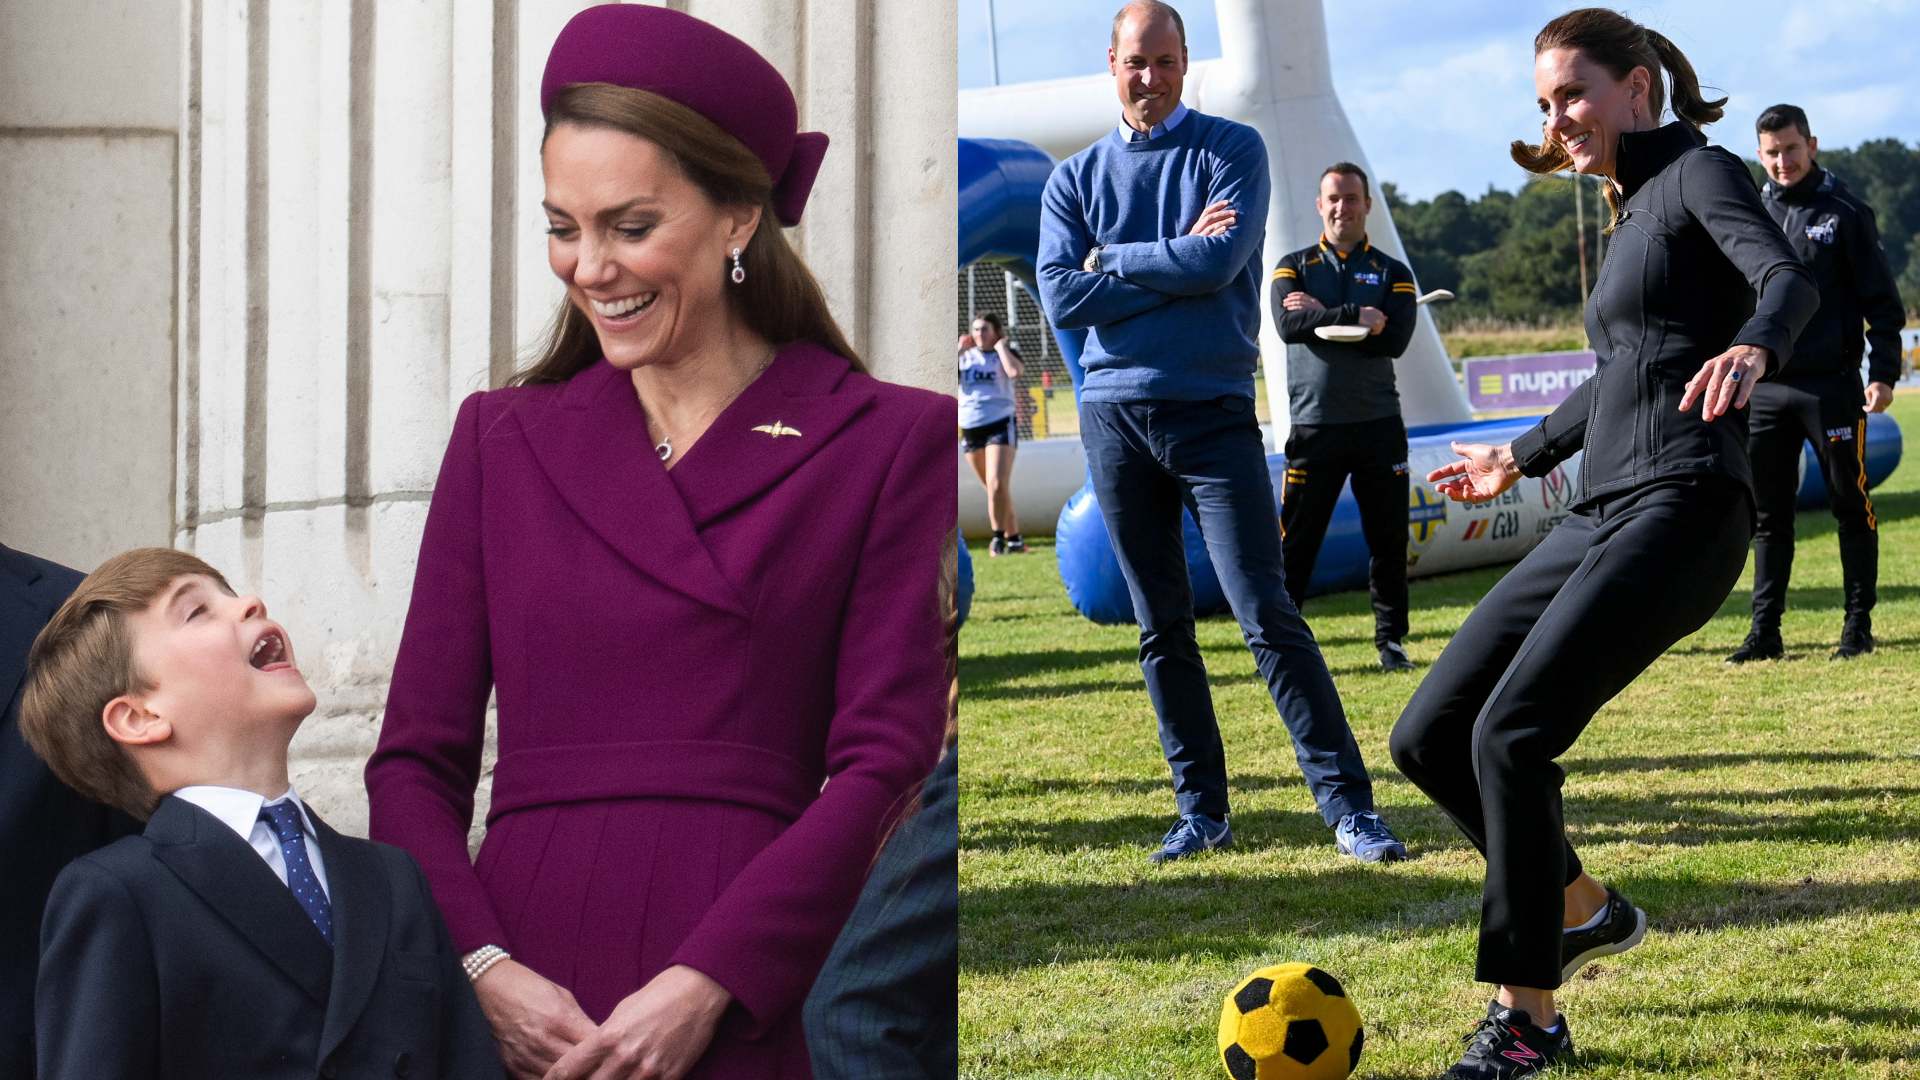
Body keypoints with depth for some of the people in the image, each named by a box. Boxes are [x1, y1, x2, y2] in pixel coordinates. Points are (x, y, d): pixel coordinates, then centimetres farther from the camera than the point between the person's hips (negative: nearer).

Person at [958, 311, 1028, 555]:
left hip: (1000, 425, -5)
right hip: (970, 429, 5)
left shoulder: (1007, 352, 1)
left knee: (997, 485, -18)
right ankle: (1014, 537, 18)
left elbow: (1015, 371, -22)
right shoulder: (966, 356, 11)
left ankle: (999, 536, -6)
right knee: (993, 489, 10)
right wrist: (960, 350, -4)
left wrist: (1001, 347, -11)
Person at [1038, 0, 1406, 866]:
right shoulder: (1074, 179, 11)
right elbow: (1062, 299, -3)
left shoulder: (1231, 150, 3)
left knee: (1267, 615, -10)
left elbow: (1220, 260, -13)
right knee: (1161, 629, 6)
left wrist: (1111, 260, -4)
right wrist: (1177, 262, -7)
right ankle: (1201, 811, 13)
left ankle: (1348, 807, -8)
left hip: (1213, 410, -3)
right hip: (1114, 413, 3)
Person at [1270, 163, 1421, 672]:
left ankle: (1391, 641, 12)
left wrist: (1321, 316, -9)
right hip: (1313, 424, -1)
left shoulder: (1392, 273, 11)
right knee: (1295, 541, -2)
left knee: (1388, 541, 3)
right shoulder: (1294, 267, 10)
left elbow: (1395, 340, -7)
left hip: (1378, 425, 1)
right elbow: (1288, 325, -10)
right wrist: (1356, 318, -14)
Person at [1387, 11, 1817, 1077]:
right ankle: (1585, 909, 24)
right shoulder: (1631, 213, 24)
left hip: (1681, 508, -9)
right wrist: (1525, 455, 50)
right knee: (1429, 736, 4)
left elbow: (1786, 276, -20)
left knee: (1512, 731, -22)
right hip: (1599, 517, 9)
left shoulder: (1697, 172, 0)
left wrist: (1752, 349, -42)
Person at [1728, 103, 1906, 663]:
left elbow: (1882, 300, -1)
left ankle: (1859, 624, 10)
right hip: (1764, 388, 4)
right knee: (1770, 514, 5)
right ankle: (1765, 632, 9)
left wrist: (1883, 372, -9)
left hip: (1831, 386, -4)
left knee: (1851, 506, 1)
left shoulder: (1845, 212, 0)